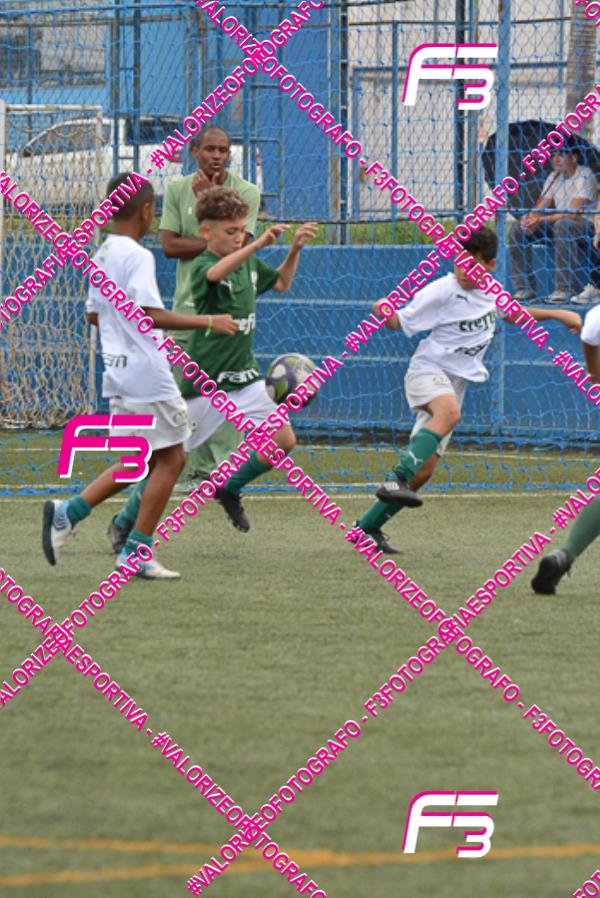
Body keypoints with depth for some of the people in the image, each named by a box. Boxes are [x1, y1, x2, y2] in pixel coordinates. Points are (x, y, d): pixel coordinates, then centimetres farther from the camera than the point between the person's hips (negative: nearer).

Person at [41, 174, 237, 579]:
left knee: (141, 459, 15)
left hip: (118, 374, 9)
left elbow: (95, 314, 21)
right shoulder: (137, 256, -16)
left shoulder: (103, 255, 12)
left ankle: (68, 512, 3)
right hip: (146, 374, -9)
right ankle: (136, 552, 2)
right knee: (171, 457, 2)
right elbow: (151, 314, -25)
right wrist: (207, 322, -21)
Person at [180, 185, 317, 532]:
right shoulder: (202, 266, -17)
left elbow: (281, 283, 25)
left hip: (244, 375, 7)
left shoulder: (249, 262, 6)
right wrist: (260, 244, -52)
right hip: (206, 382, -7)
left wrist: (296, 249, 8)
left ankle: (230, 490, 21)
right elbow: (216, 273, -42)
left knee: (284, 442, 0)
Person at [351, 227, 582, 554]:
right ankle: (396, 480, -51)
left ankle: (368, 526, 10)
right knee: (449, 412, -41)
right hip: (428, 370, -7)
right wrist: (384, 312, -29)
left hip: (454, 383, 7)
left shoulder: (489, 291, 9)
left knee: (423, 471, -1)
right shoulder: (441, 291, -12)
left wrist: (559, 314, 29)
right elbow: (402, 322, -7)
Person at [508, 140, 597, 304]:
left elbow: (575, 213, -24)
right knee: (517, 227, -8)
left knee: (563, 225, -41)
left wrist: (540, 220, -31)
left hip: (585, 225, -8)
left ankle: (566, 289, -38)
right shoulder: (554, 177, 11)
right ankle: (524, 288, -9)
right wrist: (529, 218, -18)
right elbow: (540, 208, 7)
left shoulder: (585, 176, -13)